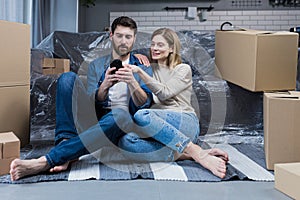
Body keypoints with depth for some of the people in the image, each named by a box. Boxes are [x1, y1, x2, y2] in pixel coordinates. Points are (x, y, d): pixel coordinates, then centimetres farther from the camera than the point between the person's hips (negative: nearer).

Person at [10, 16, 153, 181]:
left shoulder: (144, 69, 15)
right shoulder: (96, 66, 19)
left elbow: (144, 104, -1)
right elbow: (93, 101, 5)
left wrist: (132, 82, -21)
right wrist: (104, 86, -18)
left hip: (120, 124, -2)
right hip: (94, 119, 2)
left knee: (121, 114, -41)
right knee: (68, 78, -17)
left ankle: (47, 161, -44)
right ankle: (65, 143, -32)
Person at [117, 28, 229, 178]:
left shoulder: (183, 69, 9)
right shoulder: (150, 69, 25)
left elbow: (165, 93, -7)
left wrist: (140, 72, -16)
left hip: (184, 123, -3)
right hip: (160, 128, 4)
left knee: (142, 115, -34)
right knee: (126, 142, -30)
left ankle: (196, 152, -31)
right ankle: (184, 154, -30)